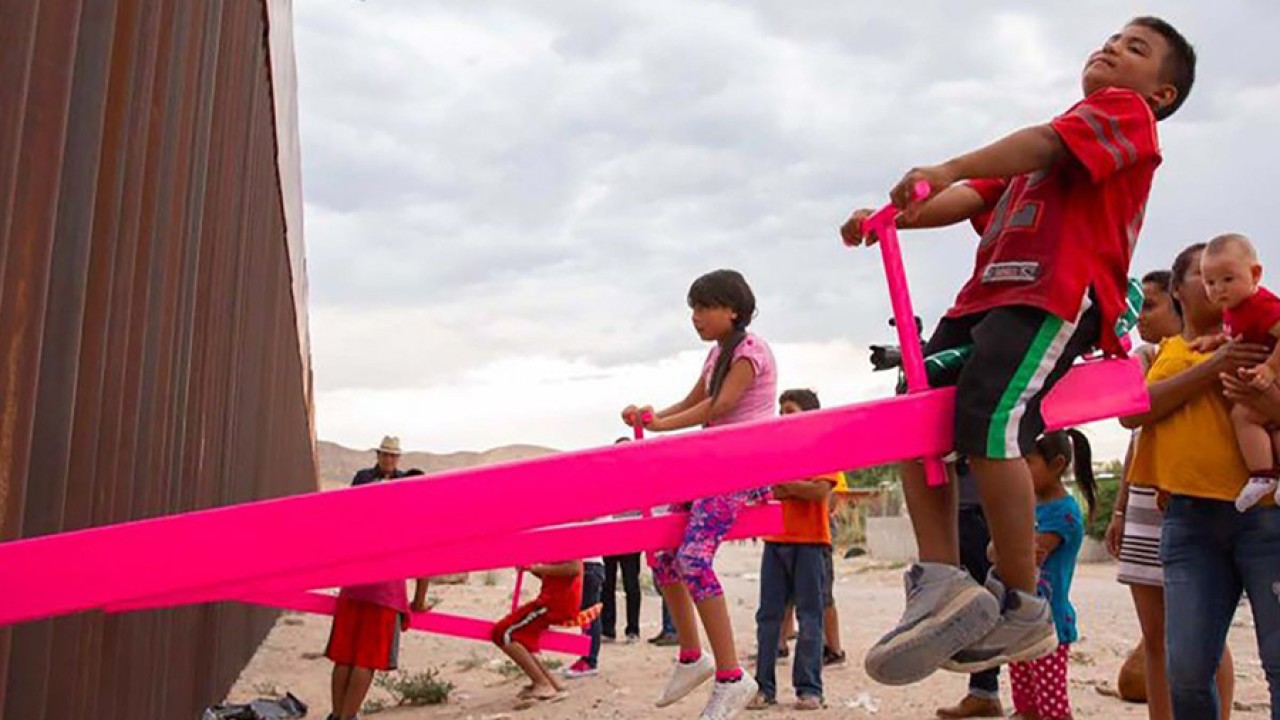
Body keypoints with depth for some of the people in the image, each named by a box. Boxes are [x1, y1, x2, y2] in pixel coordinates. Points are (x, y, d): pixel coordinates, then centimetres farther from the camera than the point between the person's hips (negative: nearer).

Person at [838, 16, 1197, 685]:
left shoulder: (1127, 111, 11)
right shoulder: (1036, 156, 35)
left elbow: (1047, 144, -10)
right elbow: (974, 199, 22)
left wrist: (947, 169, -23)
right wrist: (892, 215, 6)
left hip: (1058, 295, -9)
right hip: (991, 294, 9)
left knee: (987, 425, -25)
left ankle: (1021, 610, -10)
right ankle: (942, 585, -8)